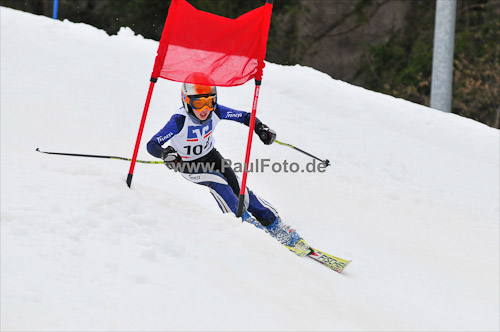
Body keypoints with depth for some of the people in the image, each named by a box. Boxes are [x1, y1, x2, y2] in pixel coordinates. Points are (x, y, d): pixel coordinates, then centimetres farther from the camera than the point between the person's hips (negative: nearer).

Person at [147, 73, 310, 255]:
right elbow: (152, 144, -37)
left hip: (210, 155, 3)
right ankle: (245, 221, -18)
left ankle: (277, 227, -4)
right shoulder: (180, 121, -33)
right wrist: (165, 153, -58)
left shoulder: (215, 112, -22)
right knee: (217, 182, -28)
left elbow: (244, 116, -11)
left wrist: (260, 128, -30)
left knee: (238, 188, -10)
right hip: (187, 164, -3)